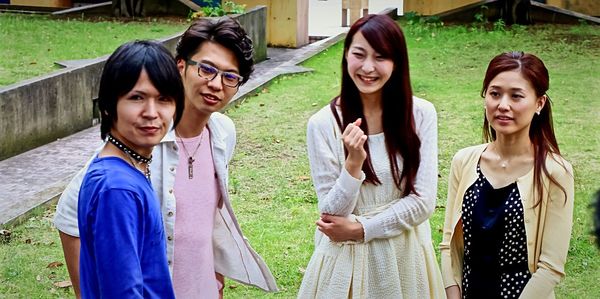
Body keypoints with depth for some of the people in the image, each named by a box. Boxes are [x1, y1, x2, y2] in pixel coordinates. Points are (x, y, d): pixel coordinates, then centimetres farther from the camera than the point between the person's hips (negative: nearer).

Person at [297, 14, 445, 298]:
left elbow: (423, 202, -9)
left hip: (406, 254, 1)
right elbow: (332, 214, -12)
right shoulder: (323, 124, -13)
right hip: (347, 257, -1)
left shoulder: (421, 114, -9)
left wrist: (359, 229, -14)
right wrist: (353, 163, -26)